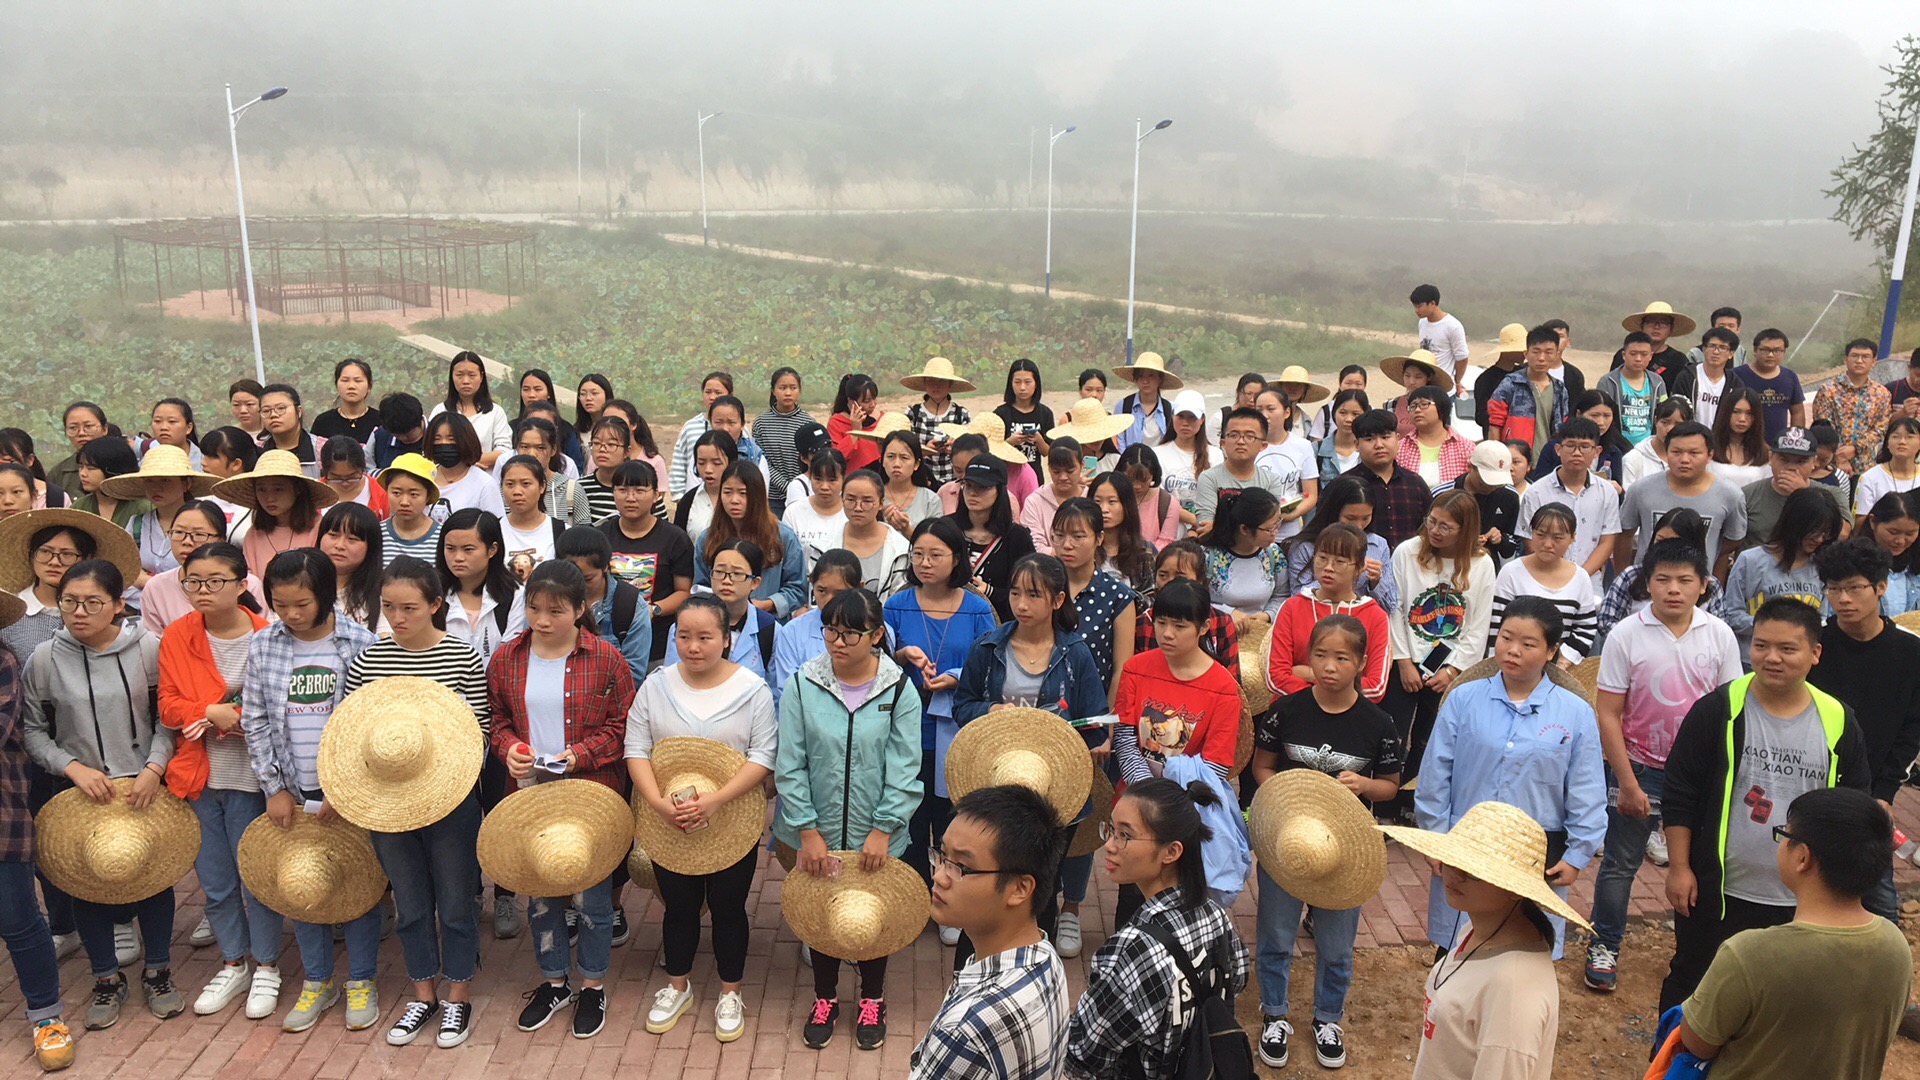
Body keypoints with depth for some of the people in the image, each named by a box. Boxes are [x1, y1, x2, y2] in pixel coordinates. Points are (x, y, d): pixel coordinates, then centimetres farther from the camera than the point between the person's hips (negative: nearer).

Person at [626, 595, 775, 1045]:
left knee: (728, 908, 12)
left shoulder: (752, 689, -10)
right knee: (678, 906, 18)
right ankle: (677, 987, 40)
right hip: (669, 824, 2)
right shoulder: (656, 686, -2)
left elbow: (763, 755, -13)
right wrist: (658, 801, -20)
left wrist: (715, 800, -25)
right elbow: (636, 748, -4)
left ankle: (730, 994, 32)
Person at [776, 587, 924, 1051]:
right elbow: (790, 766, -7)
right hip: (818, 833, 1)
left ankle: (872, 1000, 38)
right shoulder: (802, 686, -8)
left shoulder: (900, 690, -10)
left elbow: (904, 772, -9)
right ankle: (824, 998, 38)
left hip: (875, 837, -1)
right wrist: (808, 832, -10)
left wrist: (882, 830, -13)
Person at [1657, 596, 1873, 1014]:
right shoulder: (1718, 710, -9)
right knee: (1690, 981, 12)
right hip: (1715, 891, -2)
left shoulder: (1838, 722, -1)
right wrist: (1679, 867, -8)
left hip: (1800, 900, 2)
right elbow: (1678, 795, -6)